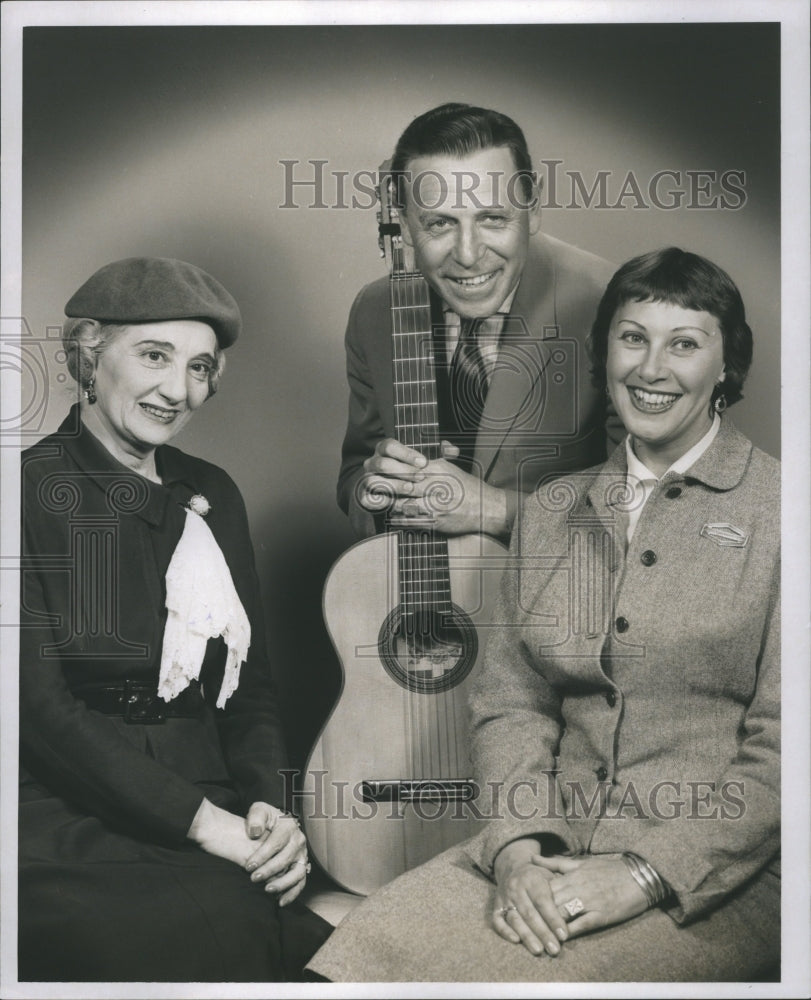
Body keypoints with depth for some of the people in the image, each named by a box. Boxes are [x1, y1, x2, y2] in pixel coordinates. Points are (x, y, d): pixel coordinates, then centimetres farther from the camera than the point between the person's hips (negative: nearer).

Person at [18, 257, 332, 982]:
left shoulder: (212, 496, 16)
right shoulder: (35, 489, -4)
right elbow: (40, 704, -12)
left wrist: (268, 806, -5)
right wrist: (204, 821, -17)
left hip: (218, 819, 5)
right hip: (68, 827, -5)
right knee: (239, 930, -30)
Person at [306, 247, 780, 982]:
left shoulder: (776, 512, -3)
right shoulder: (549, 513, 13)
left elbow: (782, 744, -8)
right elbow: (511, 700, 8)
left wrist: (644, 873, -15)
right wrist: (517, 848, -9)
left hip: (719, 874, -4)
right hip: (553, 848, 4)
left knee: (513, 975, -26)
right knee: (370, 947, -19)